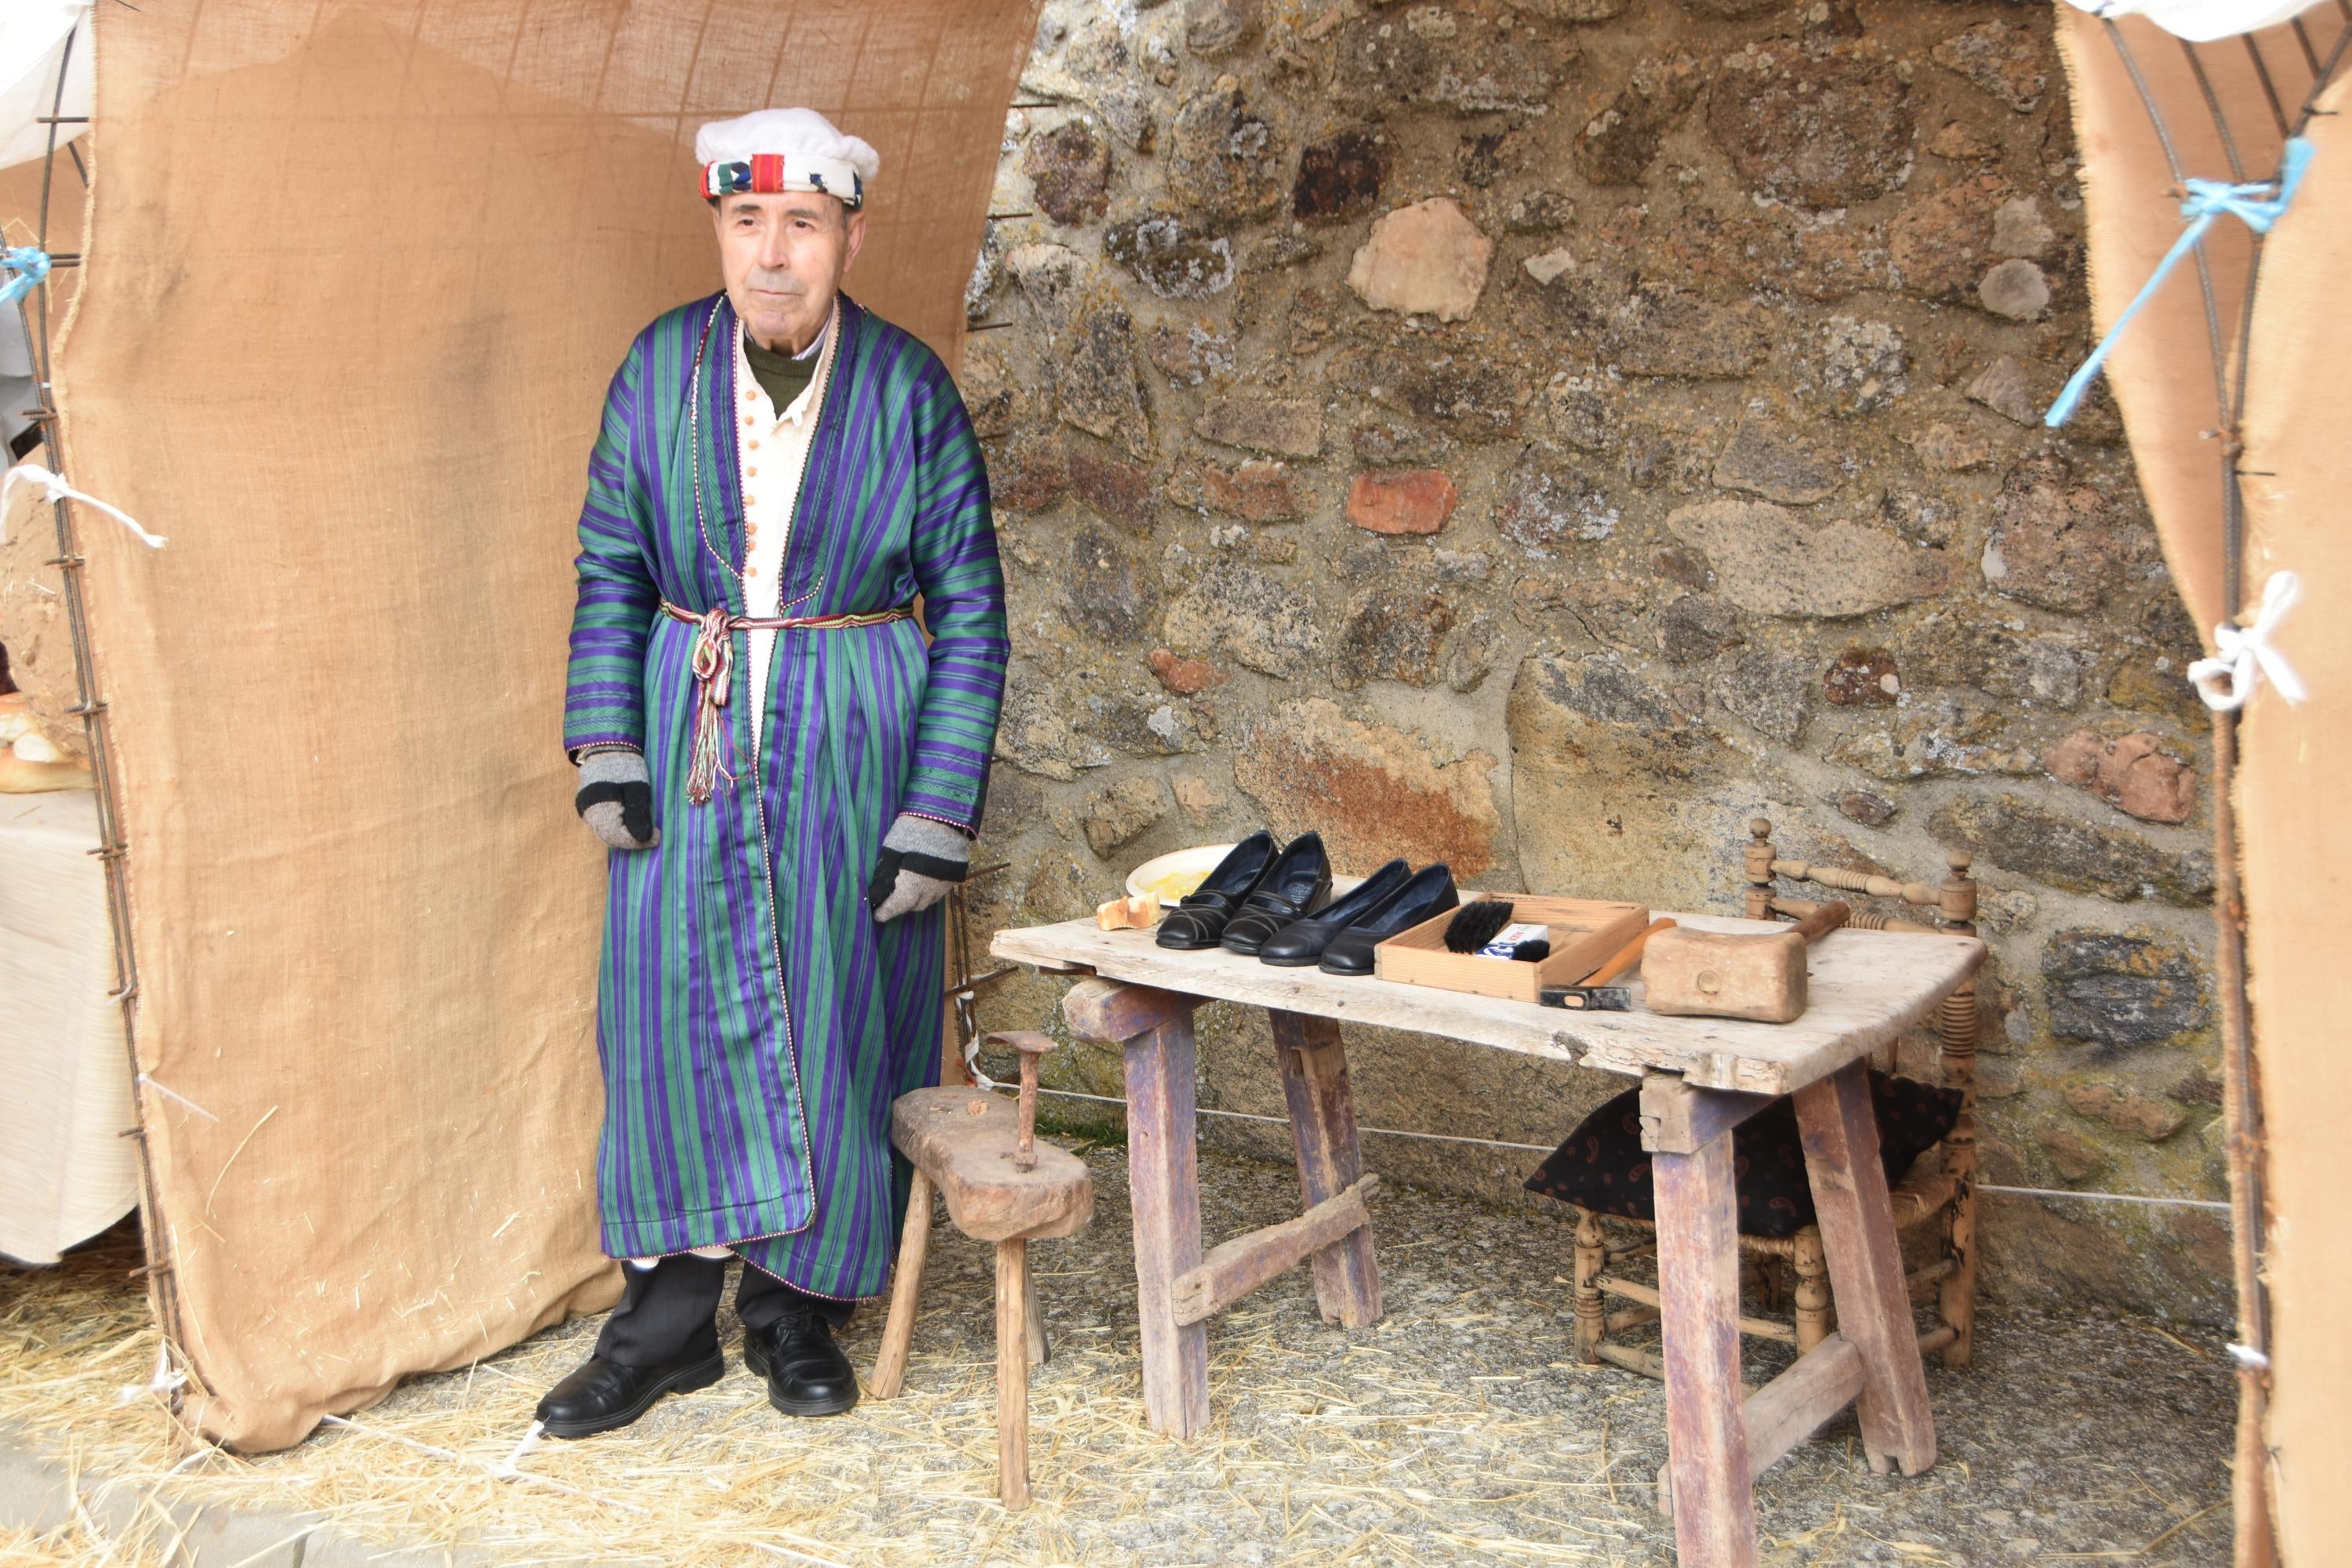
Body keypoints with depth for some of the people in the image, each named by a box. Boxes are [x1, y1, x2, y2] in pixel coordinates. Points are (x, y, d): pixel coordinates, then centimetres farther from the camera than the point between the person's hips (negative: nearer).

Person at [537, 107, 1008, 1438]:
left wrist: (939, 815, -9)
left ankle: (800, 1308, 21)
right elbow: (610, 568, 6)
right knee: (673, 1005, 1)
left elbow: (970, 613, -4)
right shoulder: (661, 367, 0)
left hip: (851, 738, -2)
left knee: (836, 1016, 4)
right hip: (690, 730, 2)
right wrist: (606, 751, -4)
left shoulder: (909, 390, -6)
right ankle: (671, 1316, 15)